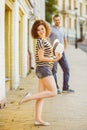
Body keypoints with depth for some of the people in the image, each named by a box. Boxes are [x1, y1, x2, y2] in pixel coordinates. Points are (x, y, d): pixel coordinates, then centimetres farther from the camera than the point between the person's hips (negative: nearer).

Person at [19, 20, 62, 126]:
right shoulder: (41, 41, -12)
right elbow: (41, 58, -17)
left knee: (41, 95, 7)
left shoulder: (44, 40, 16)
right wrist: (54, 59, -20)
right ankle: (29, 97, -11)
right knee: (53, 92, -11)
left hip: (44, 69, 10)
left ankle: (38, 119, 7)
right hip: (43, 68, -10)